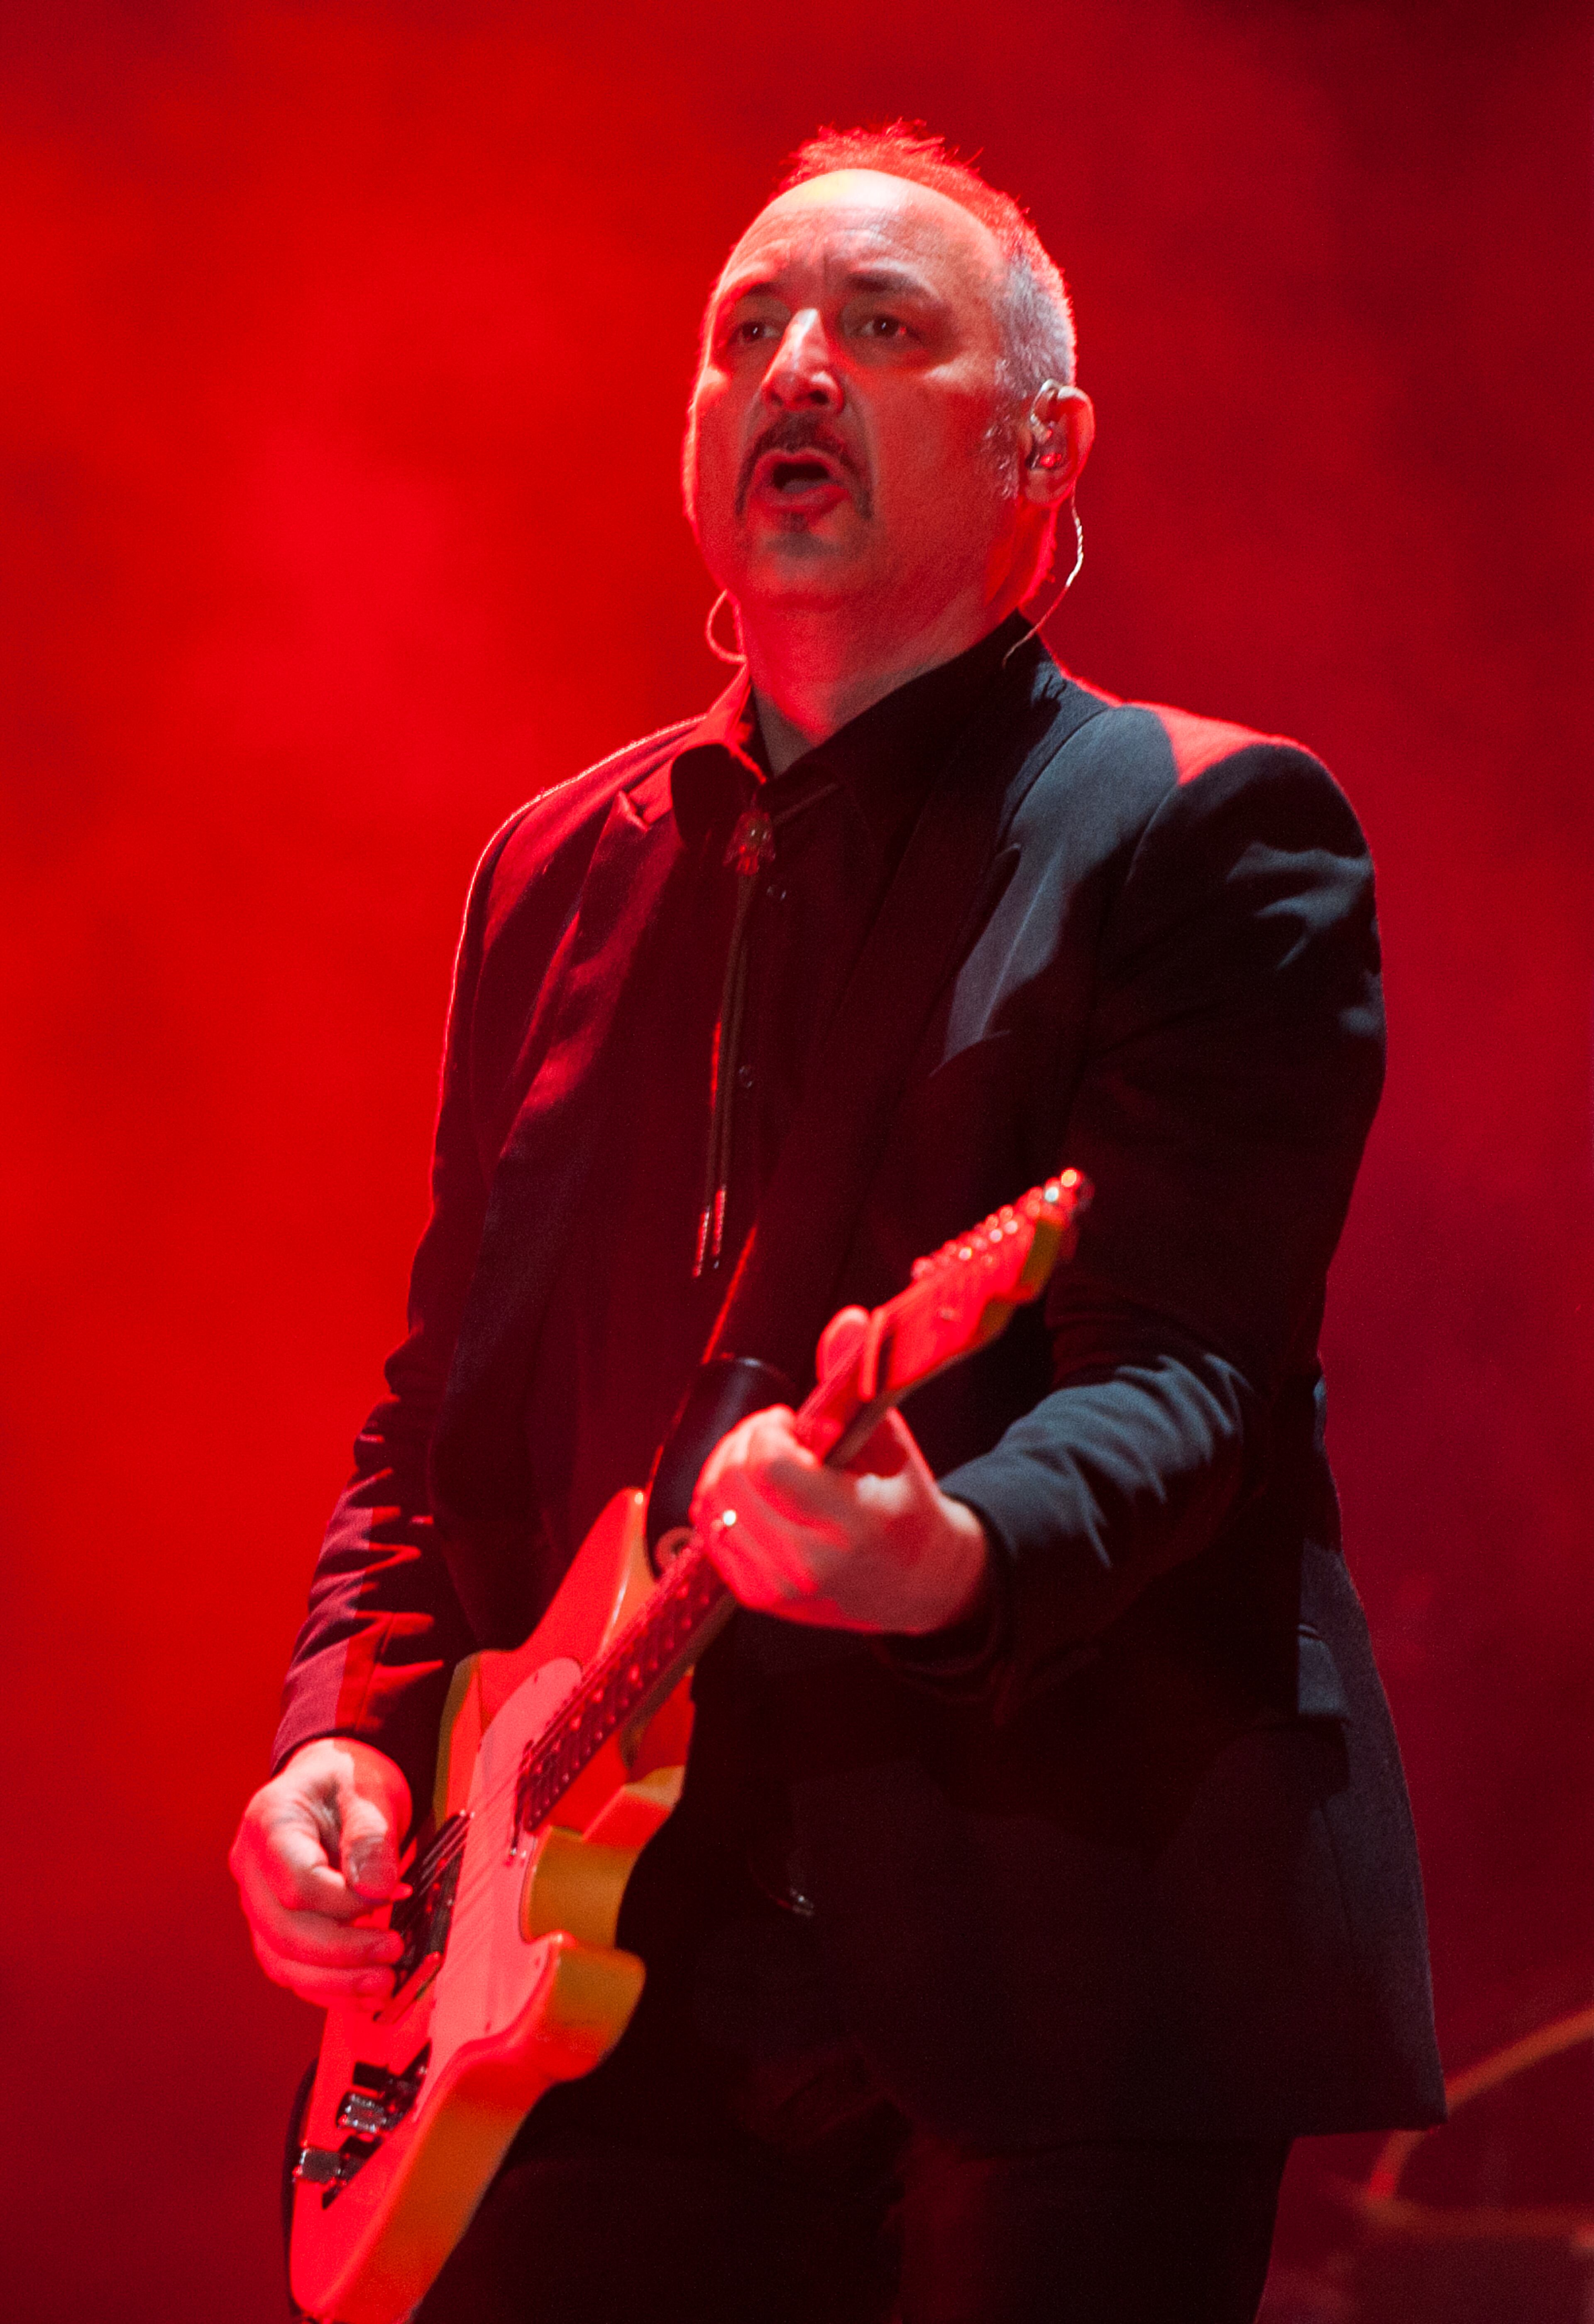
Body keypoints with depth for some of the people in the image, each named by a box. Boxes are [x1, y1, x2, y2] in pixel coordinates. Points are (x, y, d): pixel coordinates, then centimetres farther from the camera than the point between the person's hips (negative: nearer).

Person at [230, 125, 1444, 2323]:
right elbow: (441, 1405, 21)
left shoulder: (1206, 832, 0)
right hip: (623, 1972, 5)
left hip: (1057, 1950, -5)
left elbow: (1191, 1369, -12)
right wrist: (352, 1725, 3)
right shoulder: (562, 875, 19)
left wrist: (962, 1558, -33)